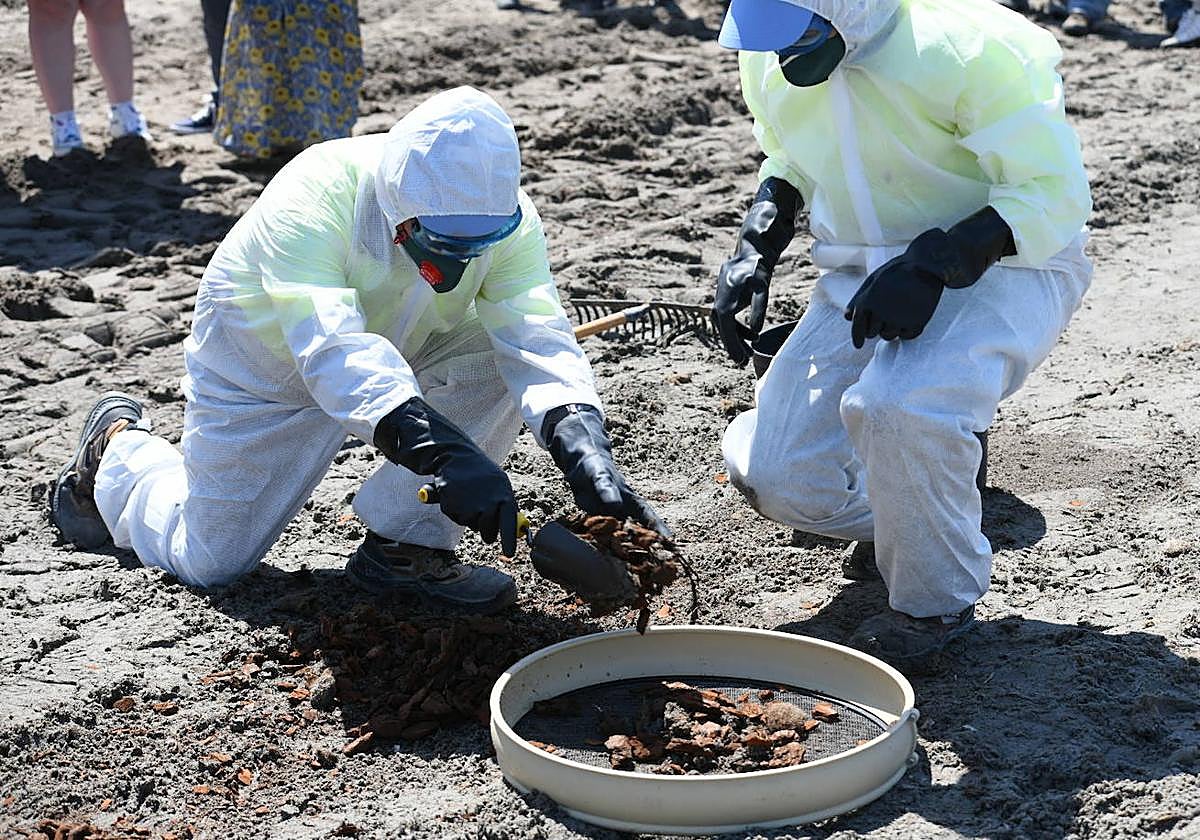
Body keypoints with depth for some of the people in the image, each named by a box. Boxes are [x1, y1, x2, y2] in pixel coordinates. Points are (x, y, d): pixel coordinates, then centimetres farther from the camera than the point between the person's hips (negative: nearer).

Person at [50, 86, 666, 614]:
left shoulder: (501, 214, -26)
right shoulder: (310, 200, -40)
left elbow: (537, 338, -36)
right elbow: (334, 352, -52)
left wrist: (581, 444, -56)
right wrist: (440, 449, -66)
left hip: (389, 348, 4)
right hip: (264, 363, -3)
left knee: (502, 358, -25)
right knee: (208, 562, 2)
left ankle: (405, 545, -10)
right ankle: (117, 446, 31)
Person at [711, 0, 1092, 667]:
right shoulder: (771, 60, -2)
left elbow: (1056, 194, -22)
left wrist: (934, 261, -34)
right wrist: (756, 248, 0)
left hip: (1003, 267, -6)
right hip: (862, 280, 7)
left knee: (898, 406, -37)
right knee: (773, 474, -8)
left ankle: (940, 601, -8)